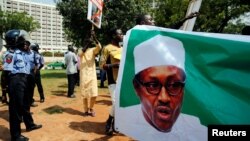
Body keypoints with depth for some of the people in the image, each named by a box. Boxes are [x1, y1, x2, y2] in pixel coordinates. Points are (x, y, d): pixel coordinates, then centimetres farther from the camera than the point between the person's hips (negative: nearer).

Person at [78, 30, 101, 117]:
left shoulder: (93, 50, 6)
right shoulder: (81, 50, 2)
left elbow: (99, 47, -15)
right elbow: (80, 54, -22)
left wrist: (94, 37, -27)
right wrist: (87, 44, -28)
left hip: (92, 75, 1)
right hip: (84, 75, -1)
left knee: (94, 93, -1)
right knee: (85, 94, 5)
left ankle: (91, 108, 21)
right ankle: (86, 110, 21)